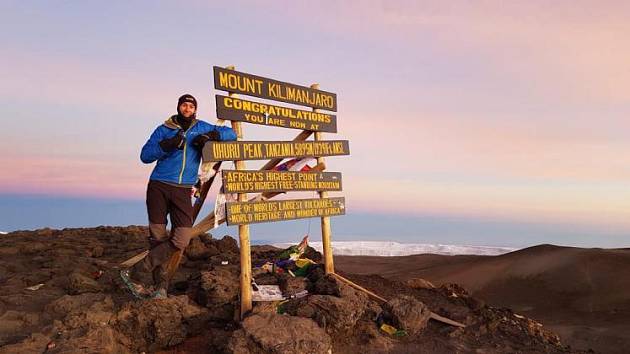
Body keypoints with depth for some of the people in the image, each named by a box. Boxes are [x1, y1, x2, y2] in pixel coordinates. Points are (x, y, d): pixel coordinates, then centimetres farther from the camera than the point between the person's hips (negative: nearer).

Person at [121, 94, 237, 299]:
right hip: (158, 187, -1)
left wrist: (211, 135, -6)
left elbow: (230, 134, 12)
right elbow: (145, 156, 1)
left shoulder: (201, 128, 13)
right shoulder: (164, 130, 9)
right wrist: (167, 145, -15)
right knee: (158, 237, -2)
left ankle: (136, 273, -4)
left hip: (183, 191, 1)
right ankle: (160, 285, 9)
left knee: (182, 240, -12)